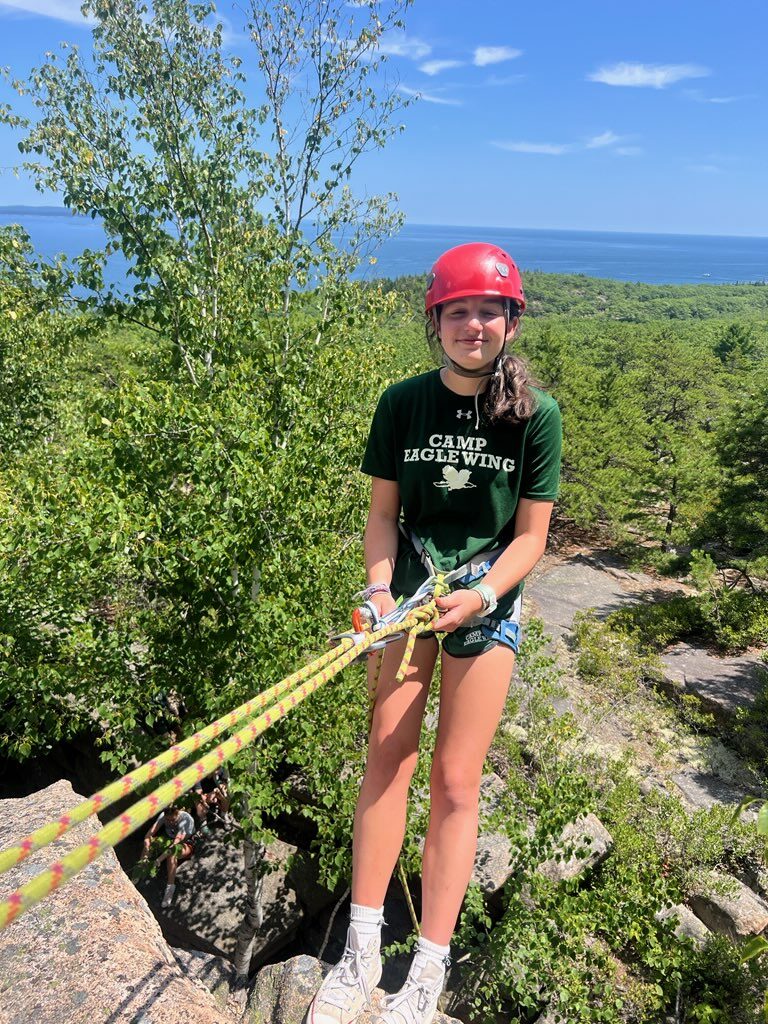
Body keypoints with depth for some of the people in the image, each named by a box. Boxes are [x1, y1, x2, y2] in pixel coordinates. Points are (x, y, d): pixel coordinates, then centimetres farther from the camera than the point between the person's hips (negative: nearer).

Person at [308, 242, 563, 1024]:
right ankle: (361, 952, 19)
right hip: (410, 589, 2)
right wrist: (378, 585, -14)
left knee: (456, 781, 4)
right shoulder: (403, 402, -4)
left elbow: (530, 535, -5)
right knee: (386, 763, 4)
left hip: (487, 603, -1)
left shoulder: (534, 412, -8)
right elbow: (383, 511, 1)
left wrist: (480, 595, -20)